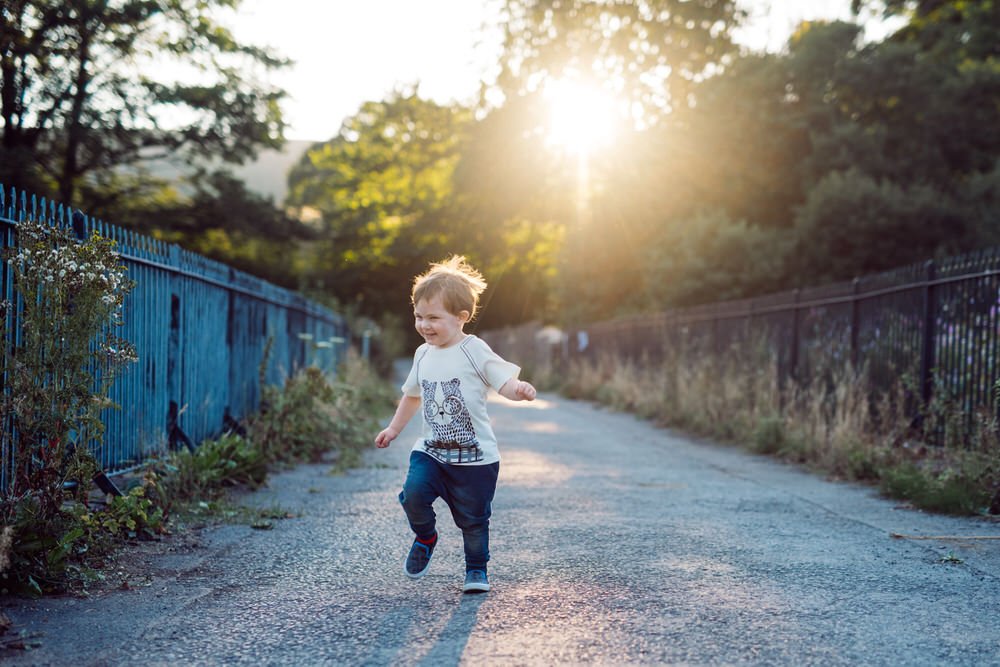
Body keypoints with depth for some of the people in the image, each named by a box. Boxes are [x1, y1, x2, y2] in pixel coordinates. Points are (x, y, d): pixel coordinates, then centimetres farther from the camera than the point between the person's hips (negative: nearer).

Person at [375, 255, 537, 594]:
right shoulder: (423, 355, 7)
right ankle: (425, 536, 12)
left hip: (475, 456, -4)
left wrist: (519, 389, -40)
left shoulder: (475, 351, -11)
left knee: (473, 520, 5)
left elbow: (505, 381, -18)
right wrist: (393, 428, 24)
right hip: (430, 450, 4)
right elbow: (412, 394, 23)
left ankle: (477, 569, 28)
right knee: (413, 493, -18)